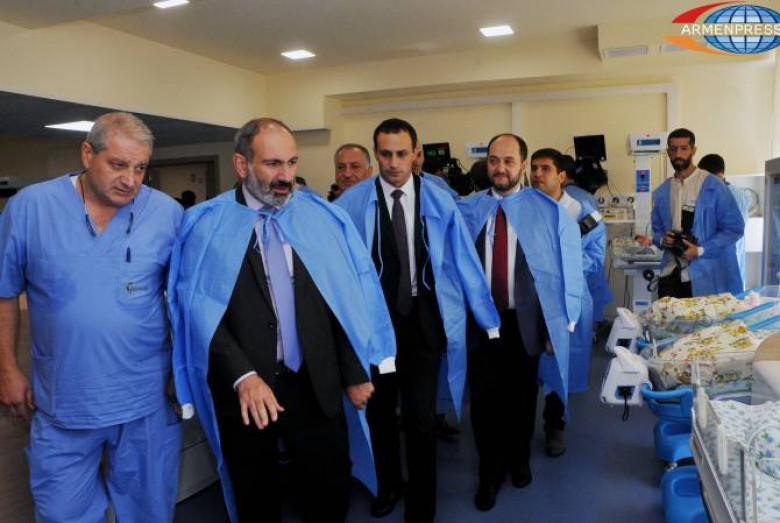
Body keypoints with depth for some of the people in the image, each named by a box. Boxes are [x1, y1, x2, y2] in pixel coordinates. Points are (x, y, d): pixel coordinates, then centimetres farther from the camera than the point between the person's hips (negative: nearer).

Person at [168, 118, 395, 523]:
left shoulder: (322, 216, 2)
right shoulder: (207, 224, -3)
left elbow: (345, 299, 3)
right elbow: (202, 308, -10)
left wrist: (355, 374, 4)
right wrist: (243, 376, -20)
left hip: (315, 384, 1)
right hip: (242, 389, -1)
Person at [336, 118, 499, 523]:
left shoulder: (439, 201, -4)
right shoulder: (352, 203, -7)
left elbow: (463, 261, 0)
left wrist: (489, 320, 3)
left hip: (424, 318, -1)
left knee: (420, 417, 3)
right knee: (379, 410, 19)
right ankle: (388, 485, 46)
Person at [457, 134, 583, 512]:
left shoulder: (547, 211, -6)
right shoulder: (467, 209, -3)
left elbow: (568, 269, -3)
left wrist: (561, 323, -3)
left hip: (525, 321, 0)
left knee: (522, 396, 18)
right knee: (483, 398, 8)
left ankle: (519, 460, 44)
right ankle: (490, 472, 31)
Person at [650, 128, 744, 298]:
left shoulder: (714, 187, -5)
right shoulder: (661, 193, 9)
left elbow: (734, 228, -6)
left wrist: (700, 251, -15)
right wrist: (662, 240, -4)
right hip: (671, 274, 4)